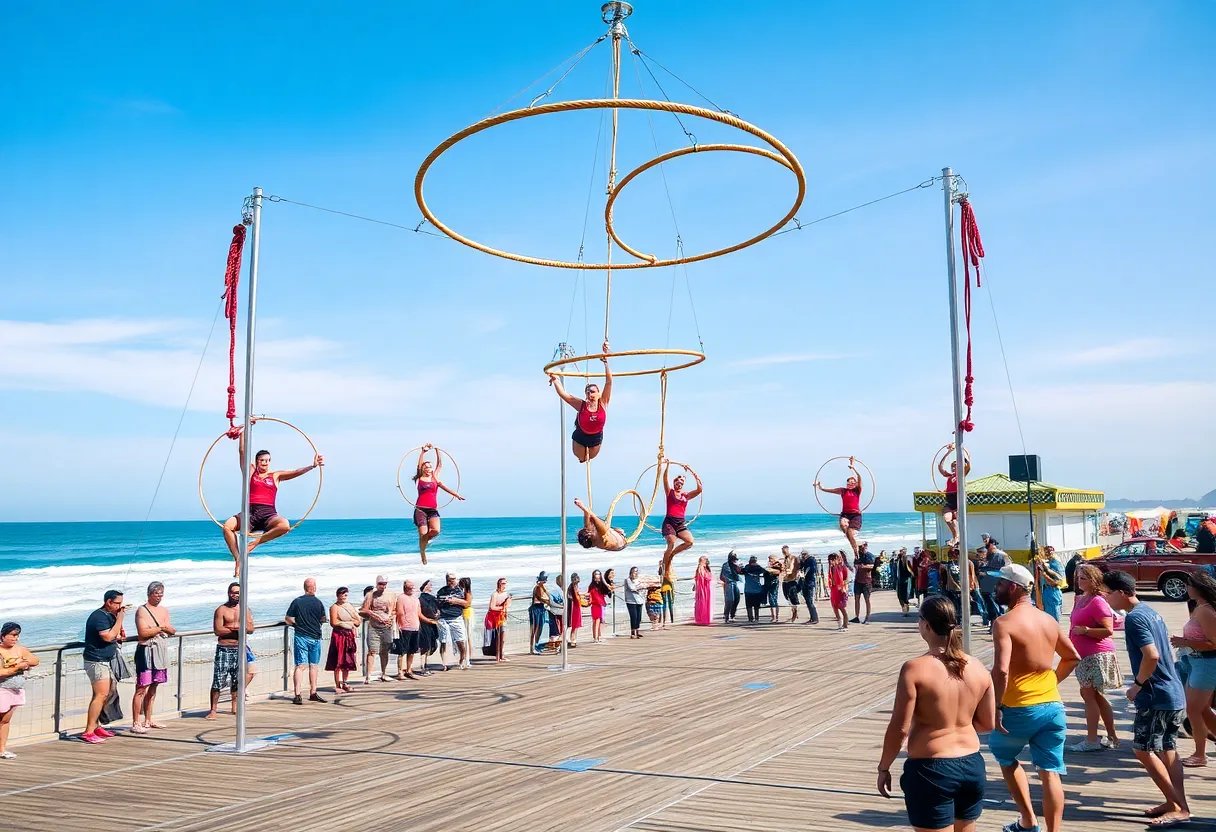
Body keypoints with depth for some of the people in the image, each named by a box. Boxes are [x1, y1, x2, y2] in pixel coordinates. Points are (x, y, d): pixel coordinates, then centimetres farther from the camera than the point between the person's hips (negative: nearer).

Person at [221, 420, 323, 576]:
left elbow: (295, 472, 8)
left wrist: (312, 466, -7)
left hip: (268, 514, 0)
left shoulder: (275, 476, 18)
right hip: (250, 513, 0)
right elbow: (242, 450, 9)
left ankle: (256, 542, -16)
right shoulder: (250, 471, 15)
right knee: (227, 525, -30)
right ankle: (238, 559, -23)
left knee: (285, 525, -34)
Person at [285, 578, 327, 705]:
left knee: (300, 666, -2)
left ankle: (297, 695, -11)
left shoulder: (297, 602, -4)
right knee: (313, 666, 13)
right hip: (315, 637, 0)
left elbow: (287, 618, -1)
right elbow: (323, 619, 5)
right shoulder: (318, 602, -5)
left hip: (300, 637, 0)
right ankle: (313, 693, 21)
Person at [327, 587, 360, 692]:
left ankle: (345, 683, 18)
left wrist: (346, 622, -7)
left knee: (347, 661, 9)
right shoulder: (334, 607, -3)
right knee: (338, 662, -5)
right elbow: (333, 623, -14)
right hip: (339, 635, -6)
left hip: (350, 636, 6)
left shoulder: (350, 606, 15)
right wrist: (350, 622, -6)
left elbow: (358, 622, 12)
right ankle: (337, 685, -1)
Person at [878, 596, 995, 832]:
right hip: (972, 766, 6)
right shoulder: (978, 668, 0)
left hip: (931, 770, -6)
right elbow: (988, 724, 9)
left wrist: (883, 768, -2)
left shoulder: (915, 669, -17)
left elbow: (900, 729, -15)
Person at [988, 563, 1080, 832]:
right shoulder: (1049, 620, 8)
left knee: (1005, 757, 20)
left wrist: (995, 707, -18)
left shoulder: (1005, 623, -15)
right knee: (1050, 773, 6)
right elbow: (1073, 658, 20)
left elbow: (1001, 670, -25)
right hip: (1053, 705, 5)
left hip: (1019, 708, -5)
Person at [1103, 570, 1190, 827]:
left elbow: (1151, 655, -26)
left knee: (1143, 750, -3)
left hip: (1156, 696, -10)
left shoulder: (1134, 618, -17)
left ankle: (1177, 807, 0)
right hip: (1174, 693, 10)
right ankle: (1177, 804, 19)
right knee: (1167, 750, 14)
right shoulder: (1151, 612, 12)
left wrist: (1137, 685, -13)